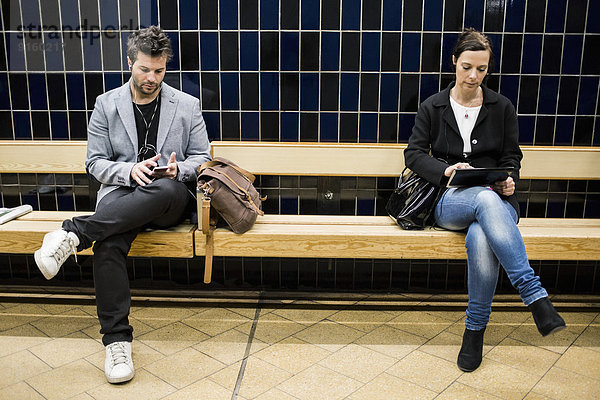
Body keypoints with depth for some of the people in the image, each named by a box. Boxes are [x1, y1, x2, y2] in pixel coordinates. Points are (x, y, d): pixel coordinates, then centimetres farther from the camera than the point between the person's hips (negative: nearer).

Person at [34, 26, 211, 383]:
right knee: (107, 244, -33)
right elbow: (96, 162, 8)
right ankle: (117, 340, -26)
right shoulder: (107, 104, 10)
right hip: (122, 192, 1)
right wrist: (130, 170, -13)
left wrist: (177, 169, -12)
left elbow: (201, 157, 11)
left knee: (167, 189, -41)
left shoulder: (187, 105, 9)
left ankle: (75, 232, -36)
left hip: (170, 198, 0)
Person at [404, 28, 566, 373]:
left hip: (495, 199, 1)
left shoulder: (502, 107, 12)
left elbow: (512, 156, 14)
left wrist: (509, 181, -9)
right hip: (450, 202, -1)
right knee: (485, 198, -40)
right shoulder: (432, 107, 10)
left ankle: (476, 328, -19)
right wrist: (446, 170, -14)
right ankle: (535, 295, -38)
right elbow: (414, 153, 6)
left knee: (480, 239, -37)